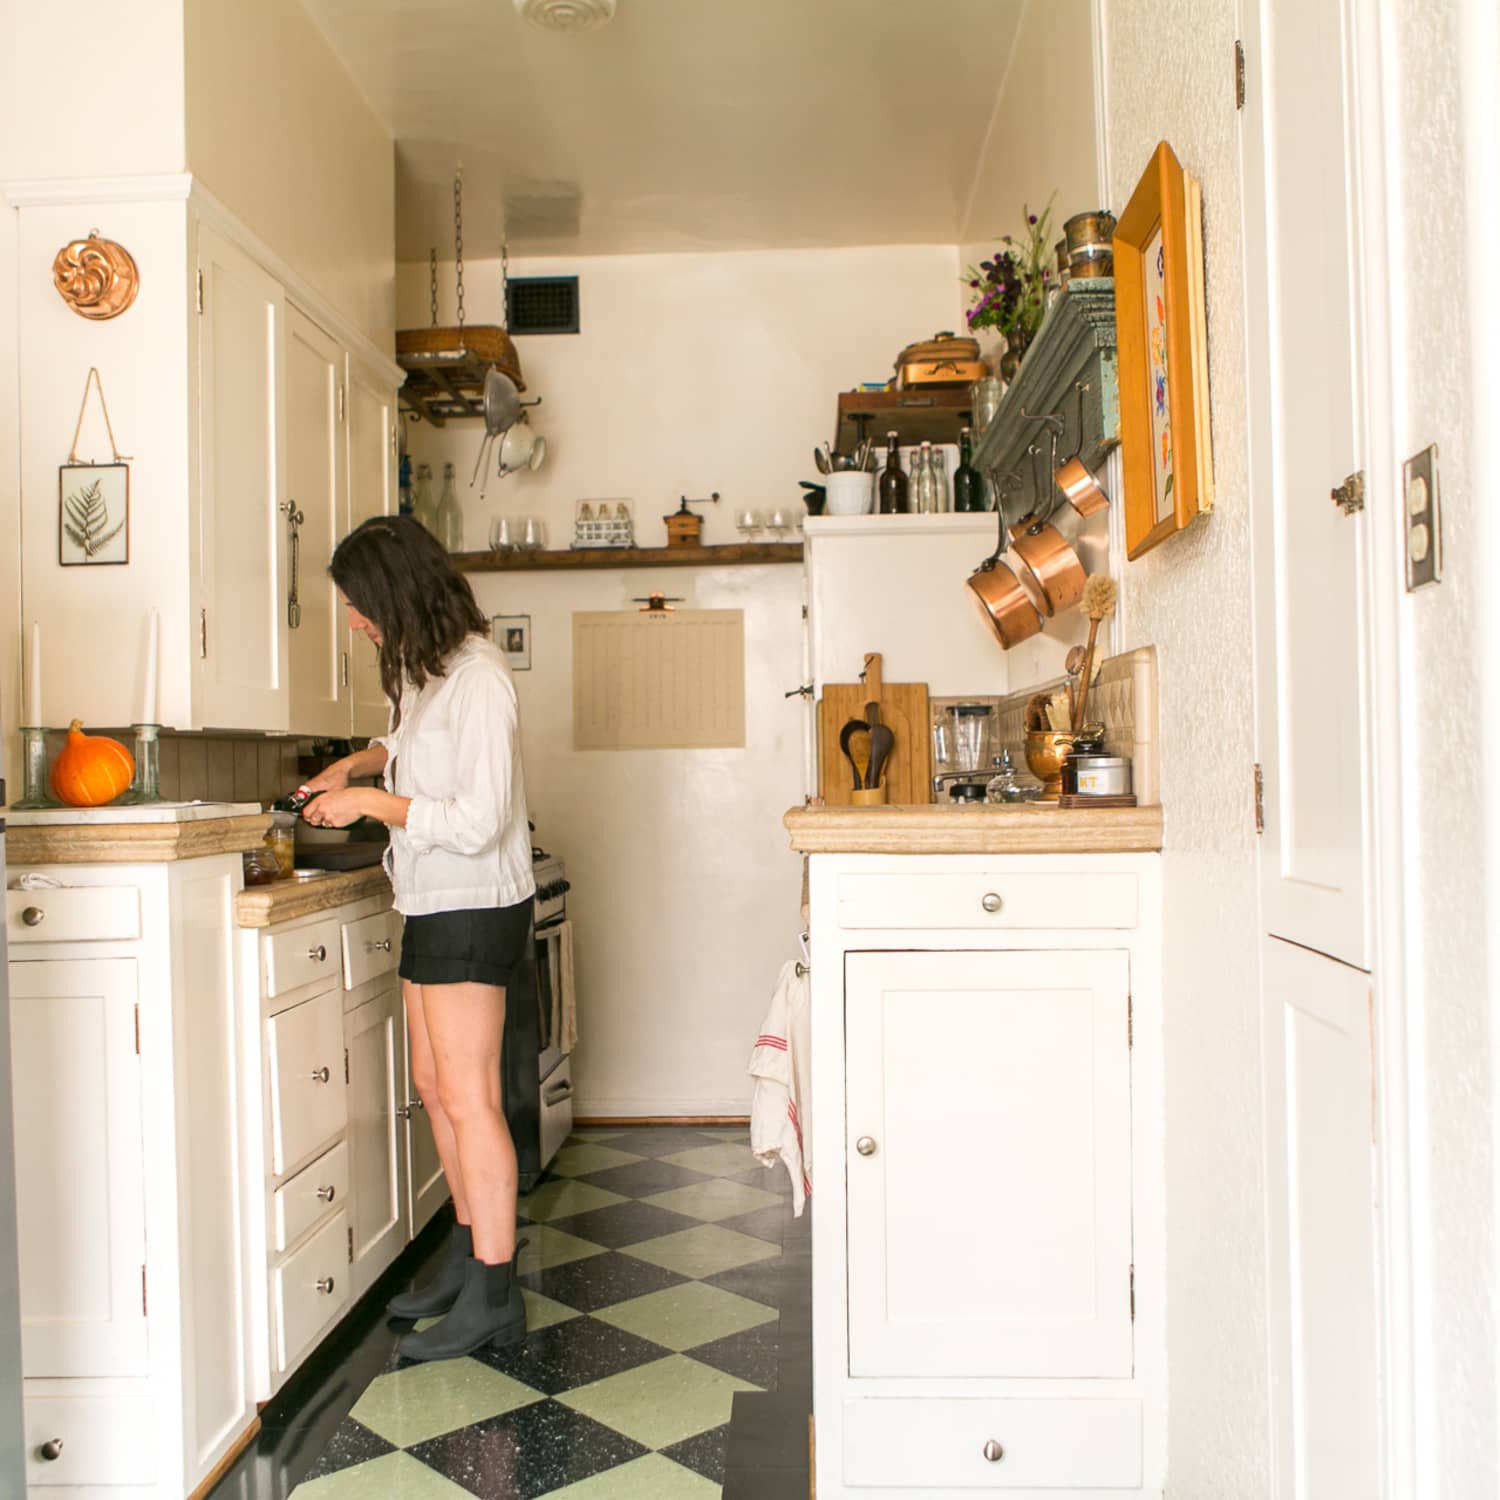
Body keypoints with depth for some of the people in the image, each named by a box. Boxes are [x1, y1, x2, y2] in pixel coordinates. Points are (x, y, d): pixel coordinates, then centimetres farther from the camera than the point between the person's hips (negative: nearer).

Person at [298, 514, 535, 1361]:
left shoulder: (476, 679, -20)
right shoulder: (427, 666, 10)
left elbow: (477, 822, -24)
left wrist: (371, 802, -15)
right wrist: (357, 765, 16)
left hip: (473, 907, -10)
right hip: (435, 904, 10)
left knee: (468, 1100, -5)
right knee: (435, 1085, 15)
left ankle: (494, 1297, 5)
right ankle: (470, 1255, 28)